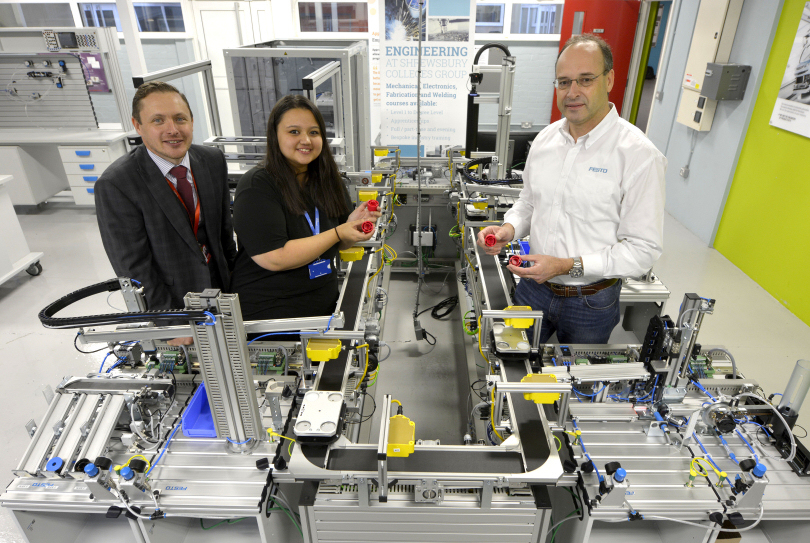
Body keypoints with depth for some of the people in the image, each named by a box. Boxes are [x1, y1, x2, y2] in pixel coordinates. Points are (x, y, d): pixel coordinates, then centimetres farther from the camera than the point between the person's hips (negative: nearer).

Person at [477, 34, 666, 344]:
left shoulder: (639, 155, -17)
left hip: (590, 303, -4)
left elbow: (643, 249, -18)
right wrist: (509, 229, -8)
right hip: (533, 286, 5)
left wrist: (567, 265, -27)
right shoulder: (545, 139, 1)